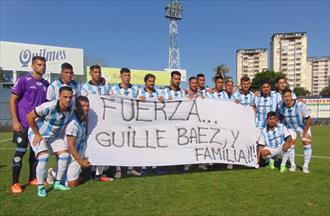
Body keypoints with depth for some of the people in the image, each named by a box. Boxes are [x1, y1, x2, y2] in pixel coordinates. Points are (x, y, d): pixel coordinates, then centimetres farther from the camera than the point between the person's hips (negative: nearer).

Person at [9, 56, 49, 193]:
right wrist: (15, 121, -14)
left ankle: (33, 178, 24)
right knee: (20, 151, -1)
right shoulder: (23, 80, -8)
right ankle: (15, 183, 10)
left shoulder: (46, 84, 8)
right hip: (24, 123, -5)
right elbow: (12, 100, -8)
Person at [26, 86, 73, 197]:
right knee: (44, 157, -20)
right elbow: (29, 117, -24)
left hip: (54, 135, 6)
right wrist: (37, 134, -18)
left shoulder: (70, 110, -16)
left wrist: (61, 136, -1)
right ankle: (40, 187, -1)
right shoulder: (49, 107, -34)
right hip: (38, 134, -5)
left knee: (65, 155, -4)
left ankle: (57, 183, 13)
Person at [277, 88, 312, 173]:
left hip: (303, 127, -1)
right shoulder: (280, 106, -21)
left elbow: (308, 119, -19)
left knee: (307, 144, -8)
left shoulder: (300, 105, -31)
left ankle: (305, 166, 7)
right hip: (290, 128, 2)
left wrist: (305, 132, -16)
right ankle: (292, 165, 13)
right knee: (290, 145, -6)